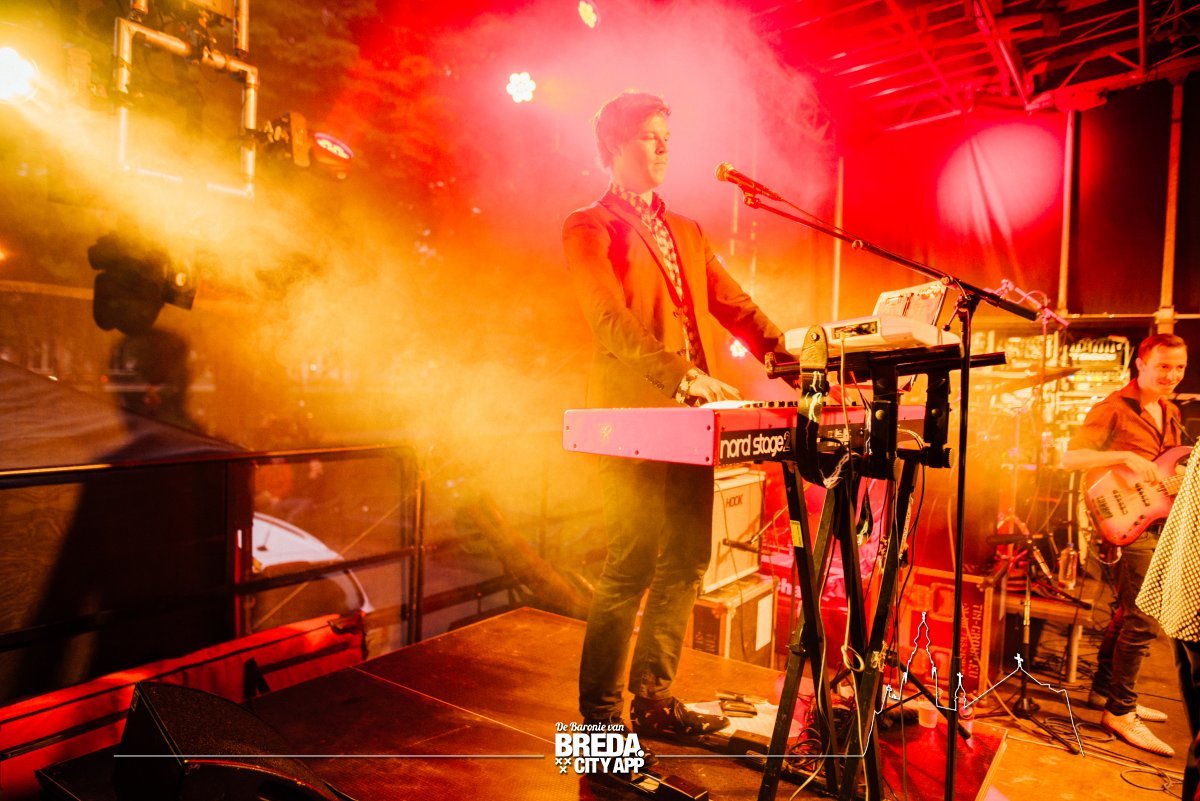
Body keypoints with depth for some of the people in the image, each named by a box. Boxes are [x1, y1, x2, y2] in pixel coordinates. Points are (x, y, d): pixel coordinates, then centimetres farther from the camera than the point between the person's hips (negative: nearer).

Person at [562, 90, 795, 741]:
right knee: (632, 567, -7)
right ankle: (598, 713, 11)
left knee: (685, 563, 9)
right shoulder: (589, 229, 1)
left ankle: (654, 700, 25)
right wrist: (682, 377, -25)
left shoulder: (688, 233, 23)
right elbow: (611, 322, -13)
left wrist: (789, 360, 0)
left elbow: (735, 307, 16)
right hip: (632, 420, -7)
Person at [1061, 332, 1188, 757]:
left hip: (1157, 524, 8)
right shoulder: (1114, 409, -11)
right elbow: (1070, 458, -18)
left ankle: (1104, 689, 30)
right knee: (1142, 619, -8)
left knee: (1127, 612, 16)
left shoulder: (1171, 414, 14)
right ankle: (1120, 712, 3)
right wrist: (1126, 457, -28)